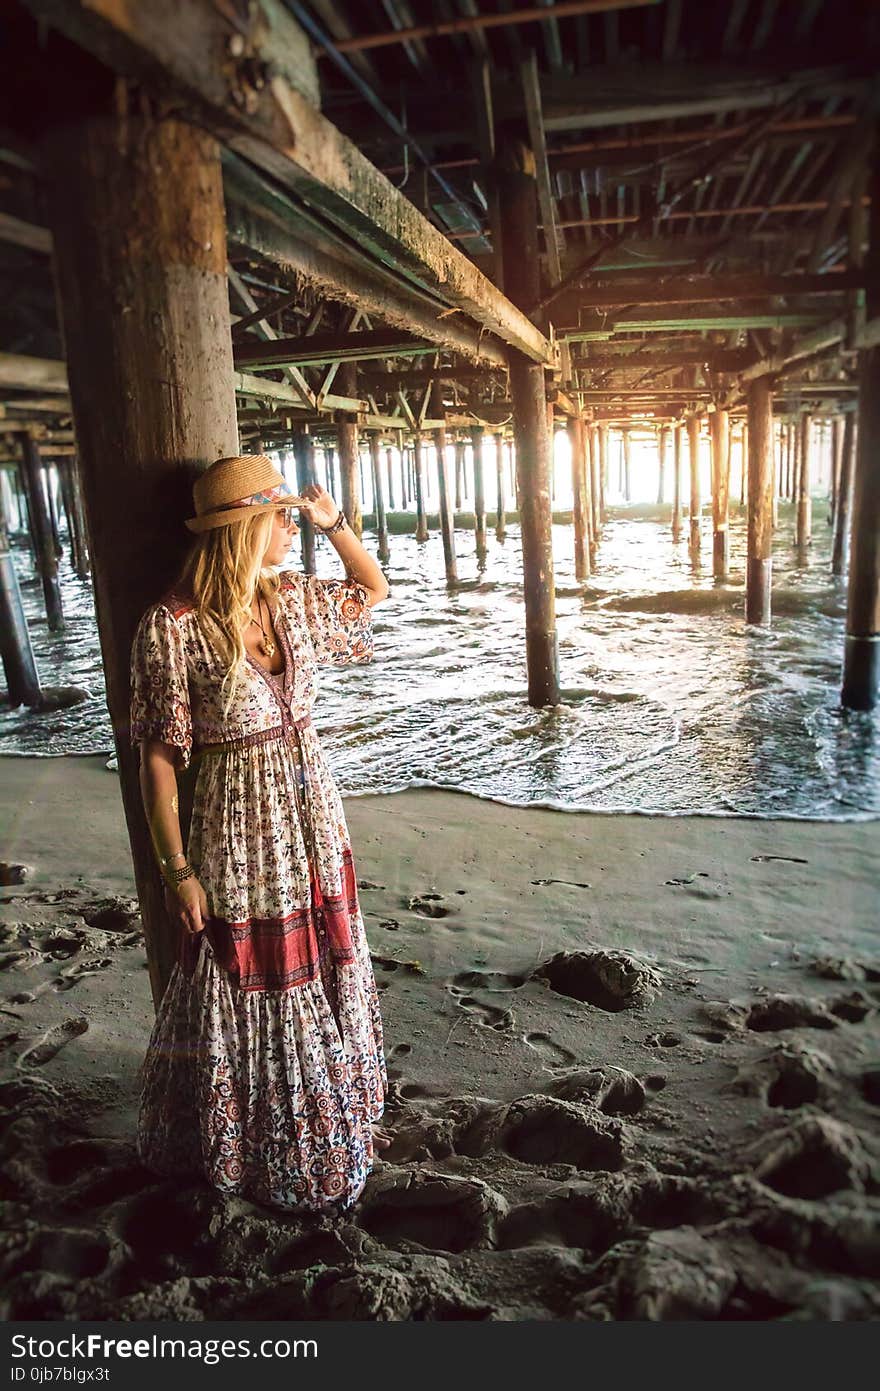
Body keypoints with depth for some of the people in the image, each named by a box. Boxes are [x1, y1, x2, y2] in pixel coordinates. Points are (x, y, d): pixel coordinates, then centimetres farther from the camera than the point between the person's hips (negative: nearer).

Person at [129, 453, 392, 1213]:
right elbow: (158, 756, -14)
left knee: (325, 974, 21)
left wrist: (334, 522, 2)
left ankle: (332, 1116, 47)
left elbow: (374, 590, 18)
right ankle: (252, 1150, 41)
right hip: (240, 832, -6)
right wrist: (178, 868, -12)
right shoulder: (174, 626, -19)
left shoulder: (293, 597, -1)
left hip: (314, 815, 6)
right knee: (249, 992, 13)